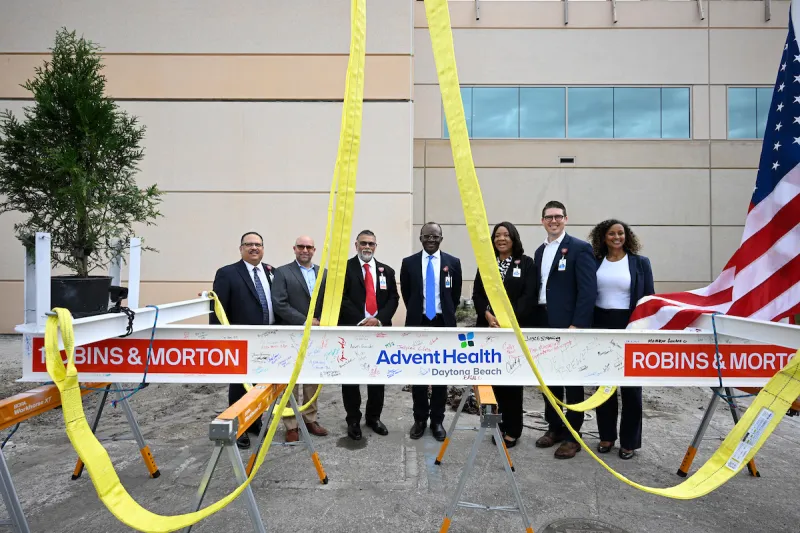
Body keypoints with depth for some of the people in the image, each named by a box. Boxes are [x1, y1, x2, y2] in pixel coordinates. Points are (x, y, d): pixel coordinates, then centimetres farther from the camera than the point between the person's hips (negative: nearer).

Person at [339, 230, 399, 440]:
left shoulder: (386, 270, 11)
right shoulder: (344, 268, -1)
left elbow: (393, 299, 5)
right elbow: (341, 298, -9)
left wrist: (379, 319, -10)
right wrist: (360, 322, -16)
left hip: (379, 330, 3)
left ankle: (373, 417, 28)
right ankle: (353, 420, 21)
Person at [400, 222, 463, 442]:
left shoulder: (453, 262, 0)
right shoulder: (409, 263, 1)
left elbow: (456, 294, 8)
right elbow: (405, 293, 10)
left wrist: (446, 314, 10)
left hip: (443, 324, 0)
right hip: (418, 323, 1)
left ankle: (437, 420, 22)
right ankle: (420, 419, 23)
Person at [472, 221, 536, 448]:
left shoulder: (526, 263, 3)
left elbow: (529, 296, -6)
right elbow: (477, 294, 6)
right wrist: (488, 315, -11)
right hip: (489, 327, 3)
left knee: (512, 379, 1)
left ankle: (512, 430, 14)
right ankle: (499, 425, 19)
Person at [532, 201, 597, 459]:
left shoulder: (580, 248, -7)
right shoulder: (540, 251, 14)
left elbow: (588, 290, -14)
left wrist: (577, 325, -19)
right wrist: (536, 321, 8)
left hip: (569, 325, -7)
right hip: (544, 324, 7)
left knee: (572, 380, 4)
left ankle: (572, 436, 16)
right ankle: (554, 427, 29)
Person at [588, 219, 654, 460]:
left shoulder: (640, 263, -1)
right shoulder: (595, 263, 4)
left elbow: (649, 297, -1)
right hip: (601, 327, 2)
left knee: (630, 384, 7)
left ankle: (629, 441, 21)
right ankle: (606, 436, 25)